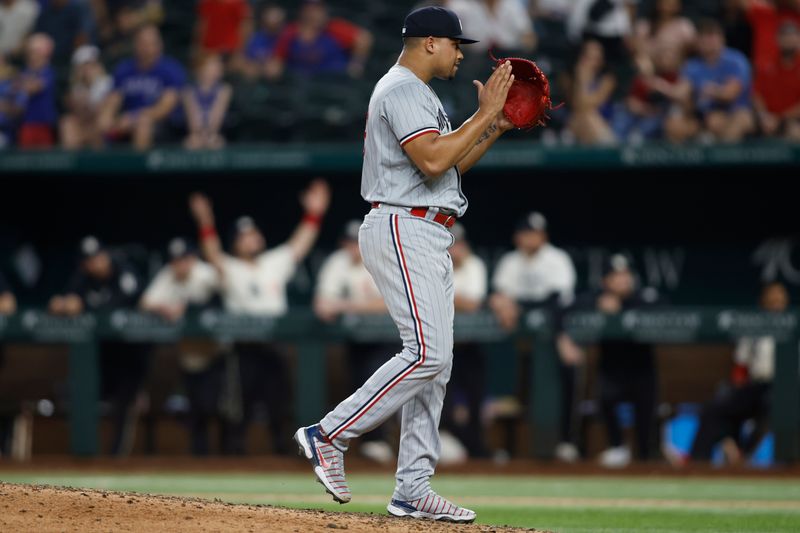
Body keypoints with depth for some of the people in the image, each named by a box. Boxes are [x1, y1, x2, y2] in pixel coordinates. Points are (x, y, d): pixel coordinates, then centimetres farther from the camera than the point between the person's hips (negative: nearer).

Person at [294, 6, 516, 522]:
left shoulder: (418, 94, 22)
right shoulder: (402, 90, -11)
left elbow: (451, 164, 25)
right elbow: (432, 161, -23)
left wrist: (498, 126, 15)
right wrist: (485, 114, -16)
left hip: (430, 241, 11)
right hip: (403, 231, -11)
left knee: (436, 363, 6)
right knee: (427, 354, -18)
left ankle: (413, 490, 5)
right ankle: (329, 436, -13)